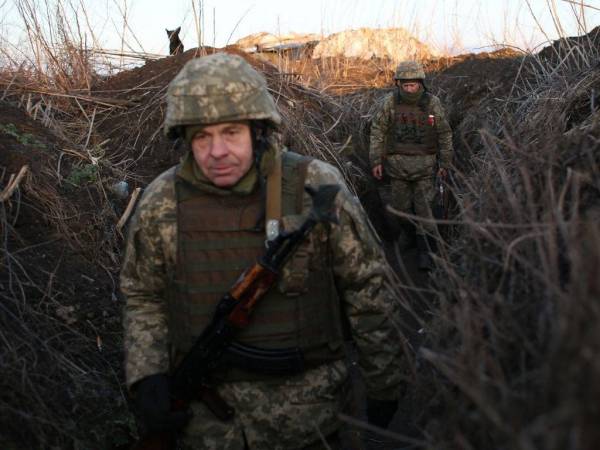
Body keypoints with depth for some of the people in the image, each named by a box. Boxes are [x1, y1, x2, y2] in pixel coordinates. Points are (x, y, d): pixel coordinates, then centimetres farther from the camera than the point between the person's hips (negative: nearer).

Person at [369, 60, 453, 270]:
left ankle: (426, 251, 2)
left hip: (424, 164, -1)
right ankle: (404, 229, 41)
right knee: (400, 203, 12)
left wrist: (445, 163, 3)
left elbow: (444, 134, 3)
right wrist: (376, 160, -1)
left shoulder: (432, 103, -6)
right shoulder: (390, 103, -5)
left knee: (424, 206, -4)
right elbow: (377, 131, 2)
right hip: (398, 163, 1)